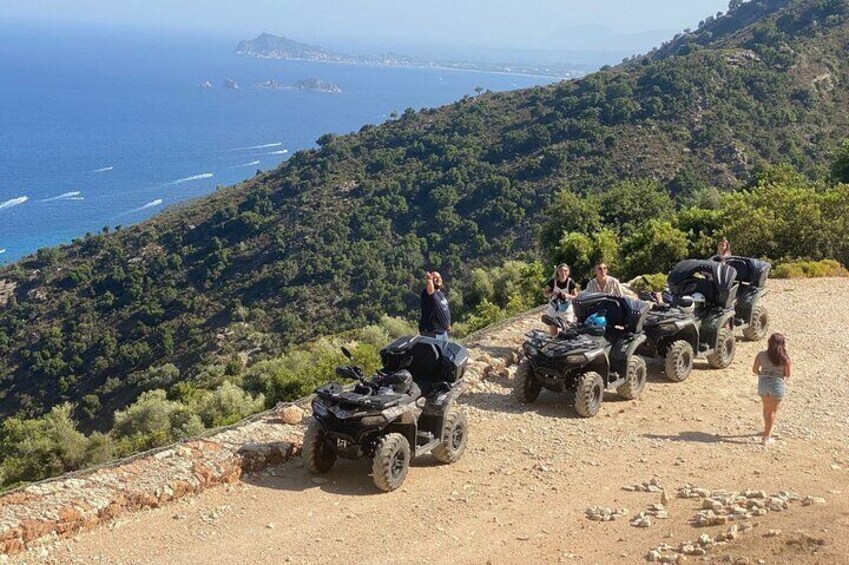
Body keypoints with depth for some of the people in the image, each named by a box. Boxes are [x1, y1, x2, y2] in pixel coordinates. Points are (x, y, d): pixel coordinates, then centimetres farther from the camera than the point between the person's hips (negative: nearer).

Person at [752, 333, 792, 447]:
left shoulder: (761, 355, -9)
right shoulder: (785, 359, -14)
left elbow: (755, 369, -1)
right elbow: (787, 374, -5)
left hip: (763, 383, 3)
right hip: (777, 385, -3)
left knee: (766, 408, 25)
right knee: (773, 411, 11)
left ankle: (767, 430, 41)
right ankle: (766, 436, 11)